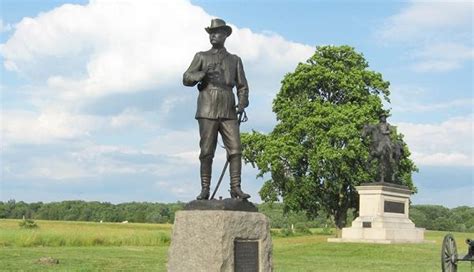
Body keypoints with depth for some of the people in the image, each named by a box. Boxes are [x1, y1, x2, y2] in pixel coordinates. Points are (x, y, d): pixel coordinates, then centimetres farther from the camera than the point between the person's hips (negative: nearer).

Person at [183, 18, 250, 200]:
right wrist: (203, 74, -11)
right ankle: (205, 190, 1)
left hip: (228, 112, 2)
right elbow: (186, 79, 7)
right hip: (207, 111, -2)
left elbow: (242, 86, 17)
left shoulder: (235, 60, 19)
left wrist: (242, 103, -2)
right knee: (207, 152, -4)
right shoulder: (201, 57, 14)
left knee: (235, 150, -8)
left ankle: (236, 188, -5)